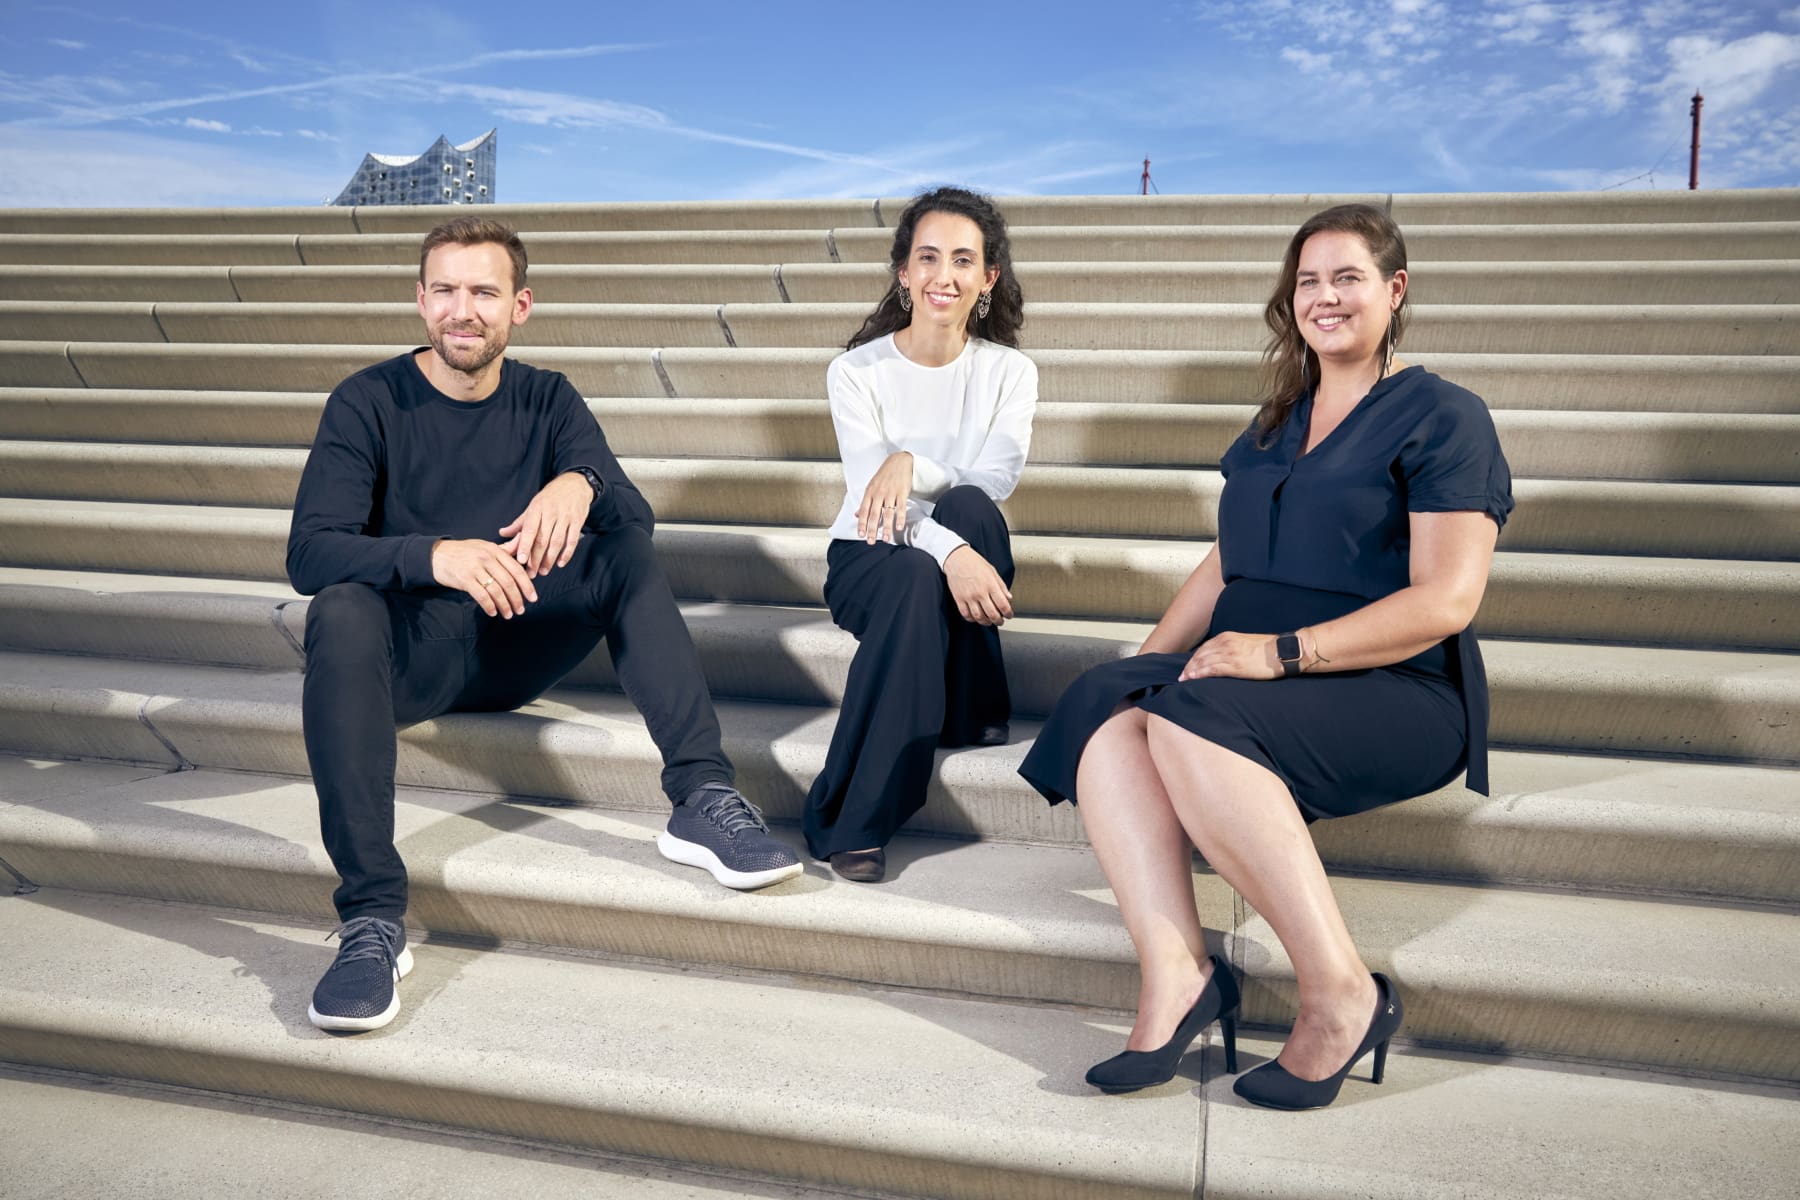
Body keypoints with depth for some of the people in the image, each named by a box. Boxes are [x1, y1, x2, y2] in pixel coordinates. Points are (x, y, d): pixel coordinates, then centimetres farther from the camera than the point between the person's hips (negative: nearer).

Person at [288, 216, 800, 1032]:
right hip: (411, 655, -2)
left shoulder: (546, 401, 4)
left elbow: (637, 515, -10)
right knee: (340, 614, -33)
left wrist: (581, 481, -35)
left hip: (514, 648, 3)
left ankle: (702, 799, -28)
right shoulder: (369, 403, -6)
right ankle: (373, 919, -38)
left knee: (626, 550, -17)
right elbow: (309, 553, -19)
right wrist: (434, 556, -38)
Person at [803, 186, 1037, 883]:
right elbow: (871, 491, -20)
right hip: (869, 560, -1)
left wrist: (911, 462, -33)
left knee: (969, 505, -34)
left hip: (968, 554, 2)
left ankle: (972, 711, -19)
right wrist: (948, 551, -38)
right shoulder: (857, 371, -5)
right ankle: (854, 825, -36)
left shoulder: (1010, 372, 1)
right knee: (916, 579, -38)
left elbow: (995, 480, -15)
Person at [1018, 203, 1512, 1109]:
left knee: (1189, 718, -33)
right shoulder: (1277, 423, 24)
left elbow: (1446, 601, -11)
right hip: (1249, 677, 6)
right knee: (1104, 705, -23)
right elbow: (1223, 564, 23)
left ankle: (1340, 993, -27)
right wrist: (1152, 655, 6)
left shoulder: (1443, 417, 1)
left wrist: (1283, 650, -20)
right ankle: (1174, 971, -33)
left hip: (1395, 694, -6)